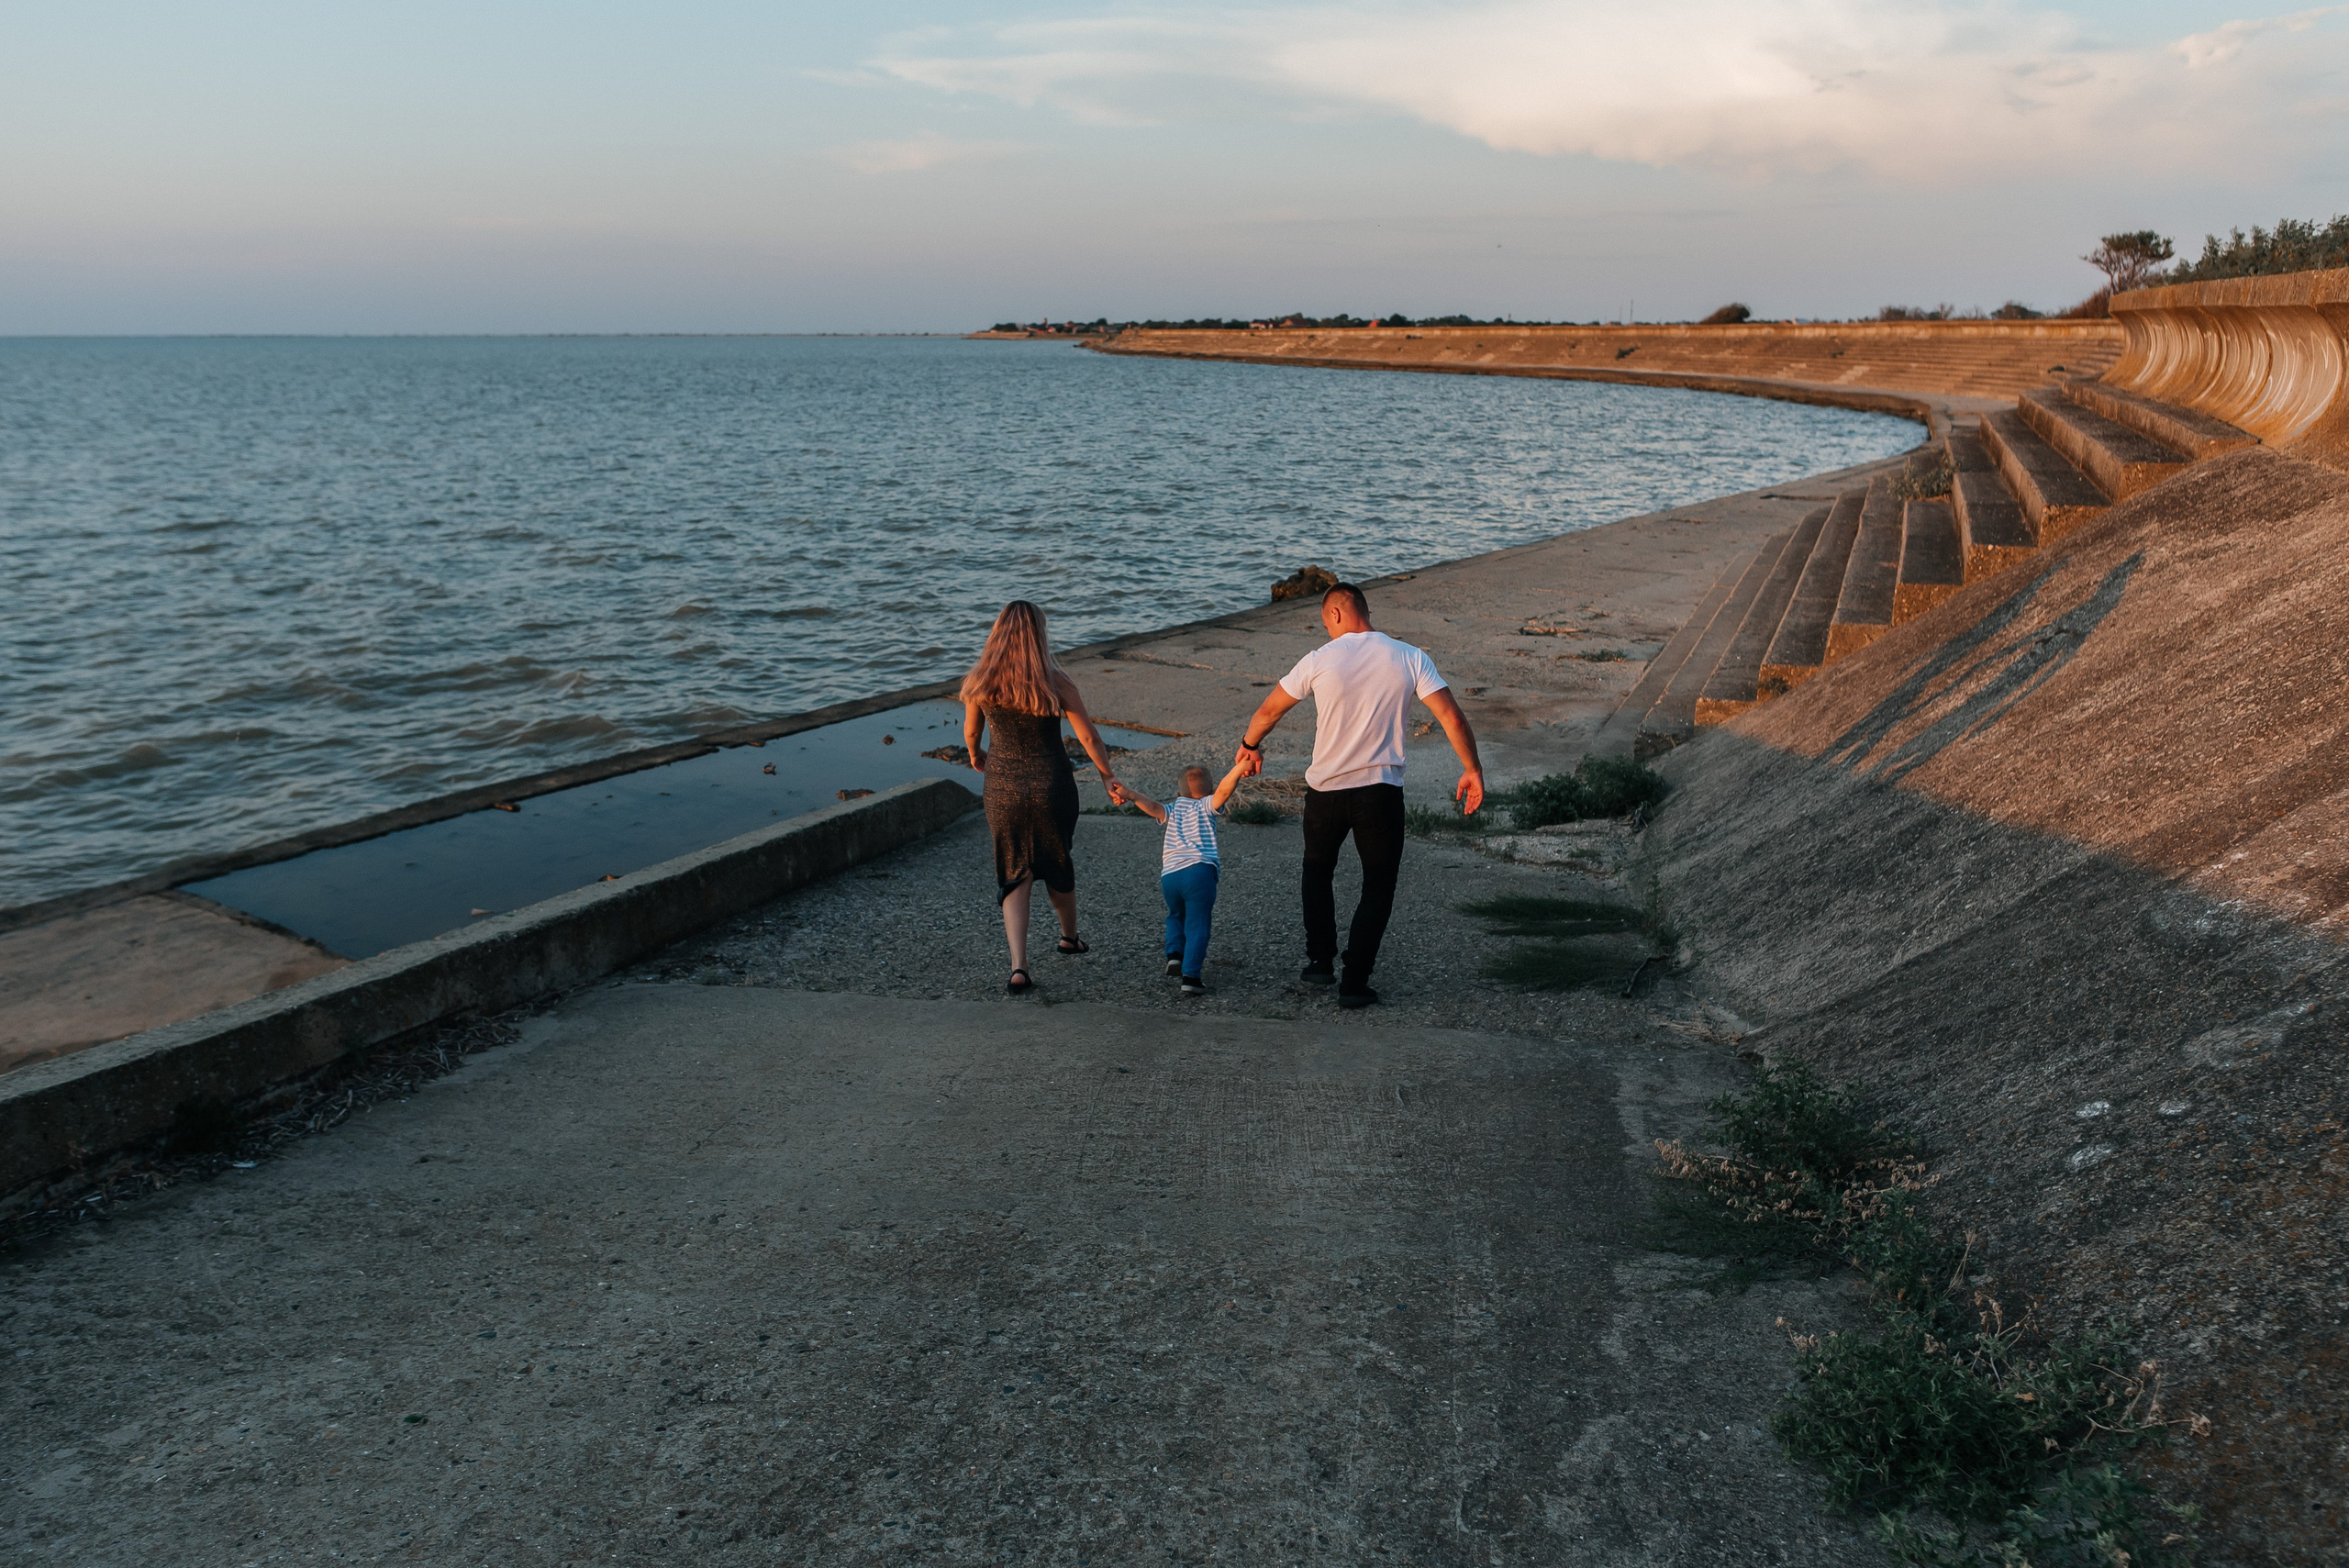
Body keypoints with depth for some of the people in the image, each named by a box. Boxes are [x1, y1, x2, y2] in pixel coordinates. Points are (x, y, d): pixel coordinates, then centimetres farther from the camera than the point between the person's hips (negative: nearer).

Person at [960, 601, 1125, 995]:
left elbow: (971, 732, 10)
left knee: (1014, 875, 7)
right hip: (1052, 786, -1)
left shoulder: (980, 682, -7)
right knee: (1058, 864, 22)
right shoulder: (1056, 683, -13)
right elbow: (1088, 736, -7)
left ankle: (1018, 966, -7)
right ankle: (1070, 937, 45)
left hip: (1004, 788, 1)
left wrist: (975, 755, 32)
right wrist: (1108, 775, 8)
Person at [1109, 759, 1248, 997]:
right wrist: (1238, 768, -10)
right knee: (1197, 925, -2)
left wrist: (1131, 795, 3)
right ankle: (1191, 976, -12)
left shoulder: (1174, 809, 22)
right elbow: (1224, 790, -6)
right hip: (1199, 870, -4)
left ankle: (1174, 953, 12)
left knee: (1176, 916, 30)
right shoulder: (1206, 806, 12)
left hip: (1169, 875, 4)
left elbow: (1153, 807, 3)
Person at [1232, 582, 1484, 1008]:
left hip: (1325, 790, 1)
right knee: (1378, 888, 12)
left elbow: (1269, 711, 7)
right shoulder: (1411, 659, -2)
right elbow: (1452, 718, -8)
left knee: (1317, 872, 25)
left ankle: (1320, 961, 27)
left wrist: (1249, 745, 26)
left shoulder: (1320, 660, -3)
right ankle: (1354, 981, 6)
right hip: (1381, 793, 0)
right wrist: (1473, 770, 2)